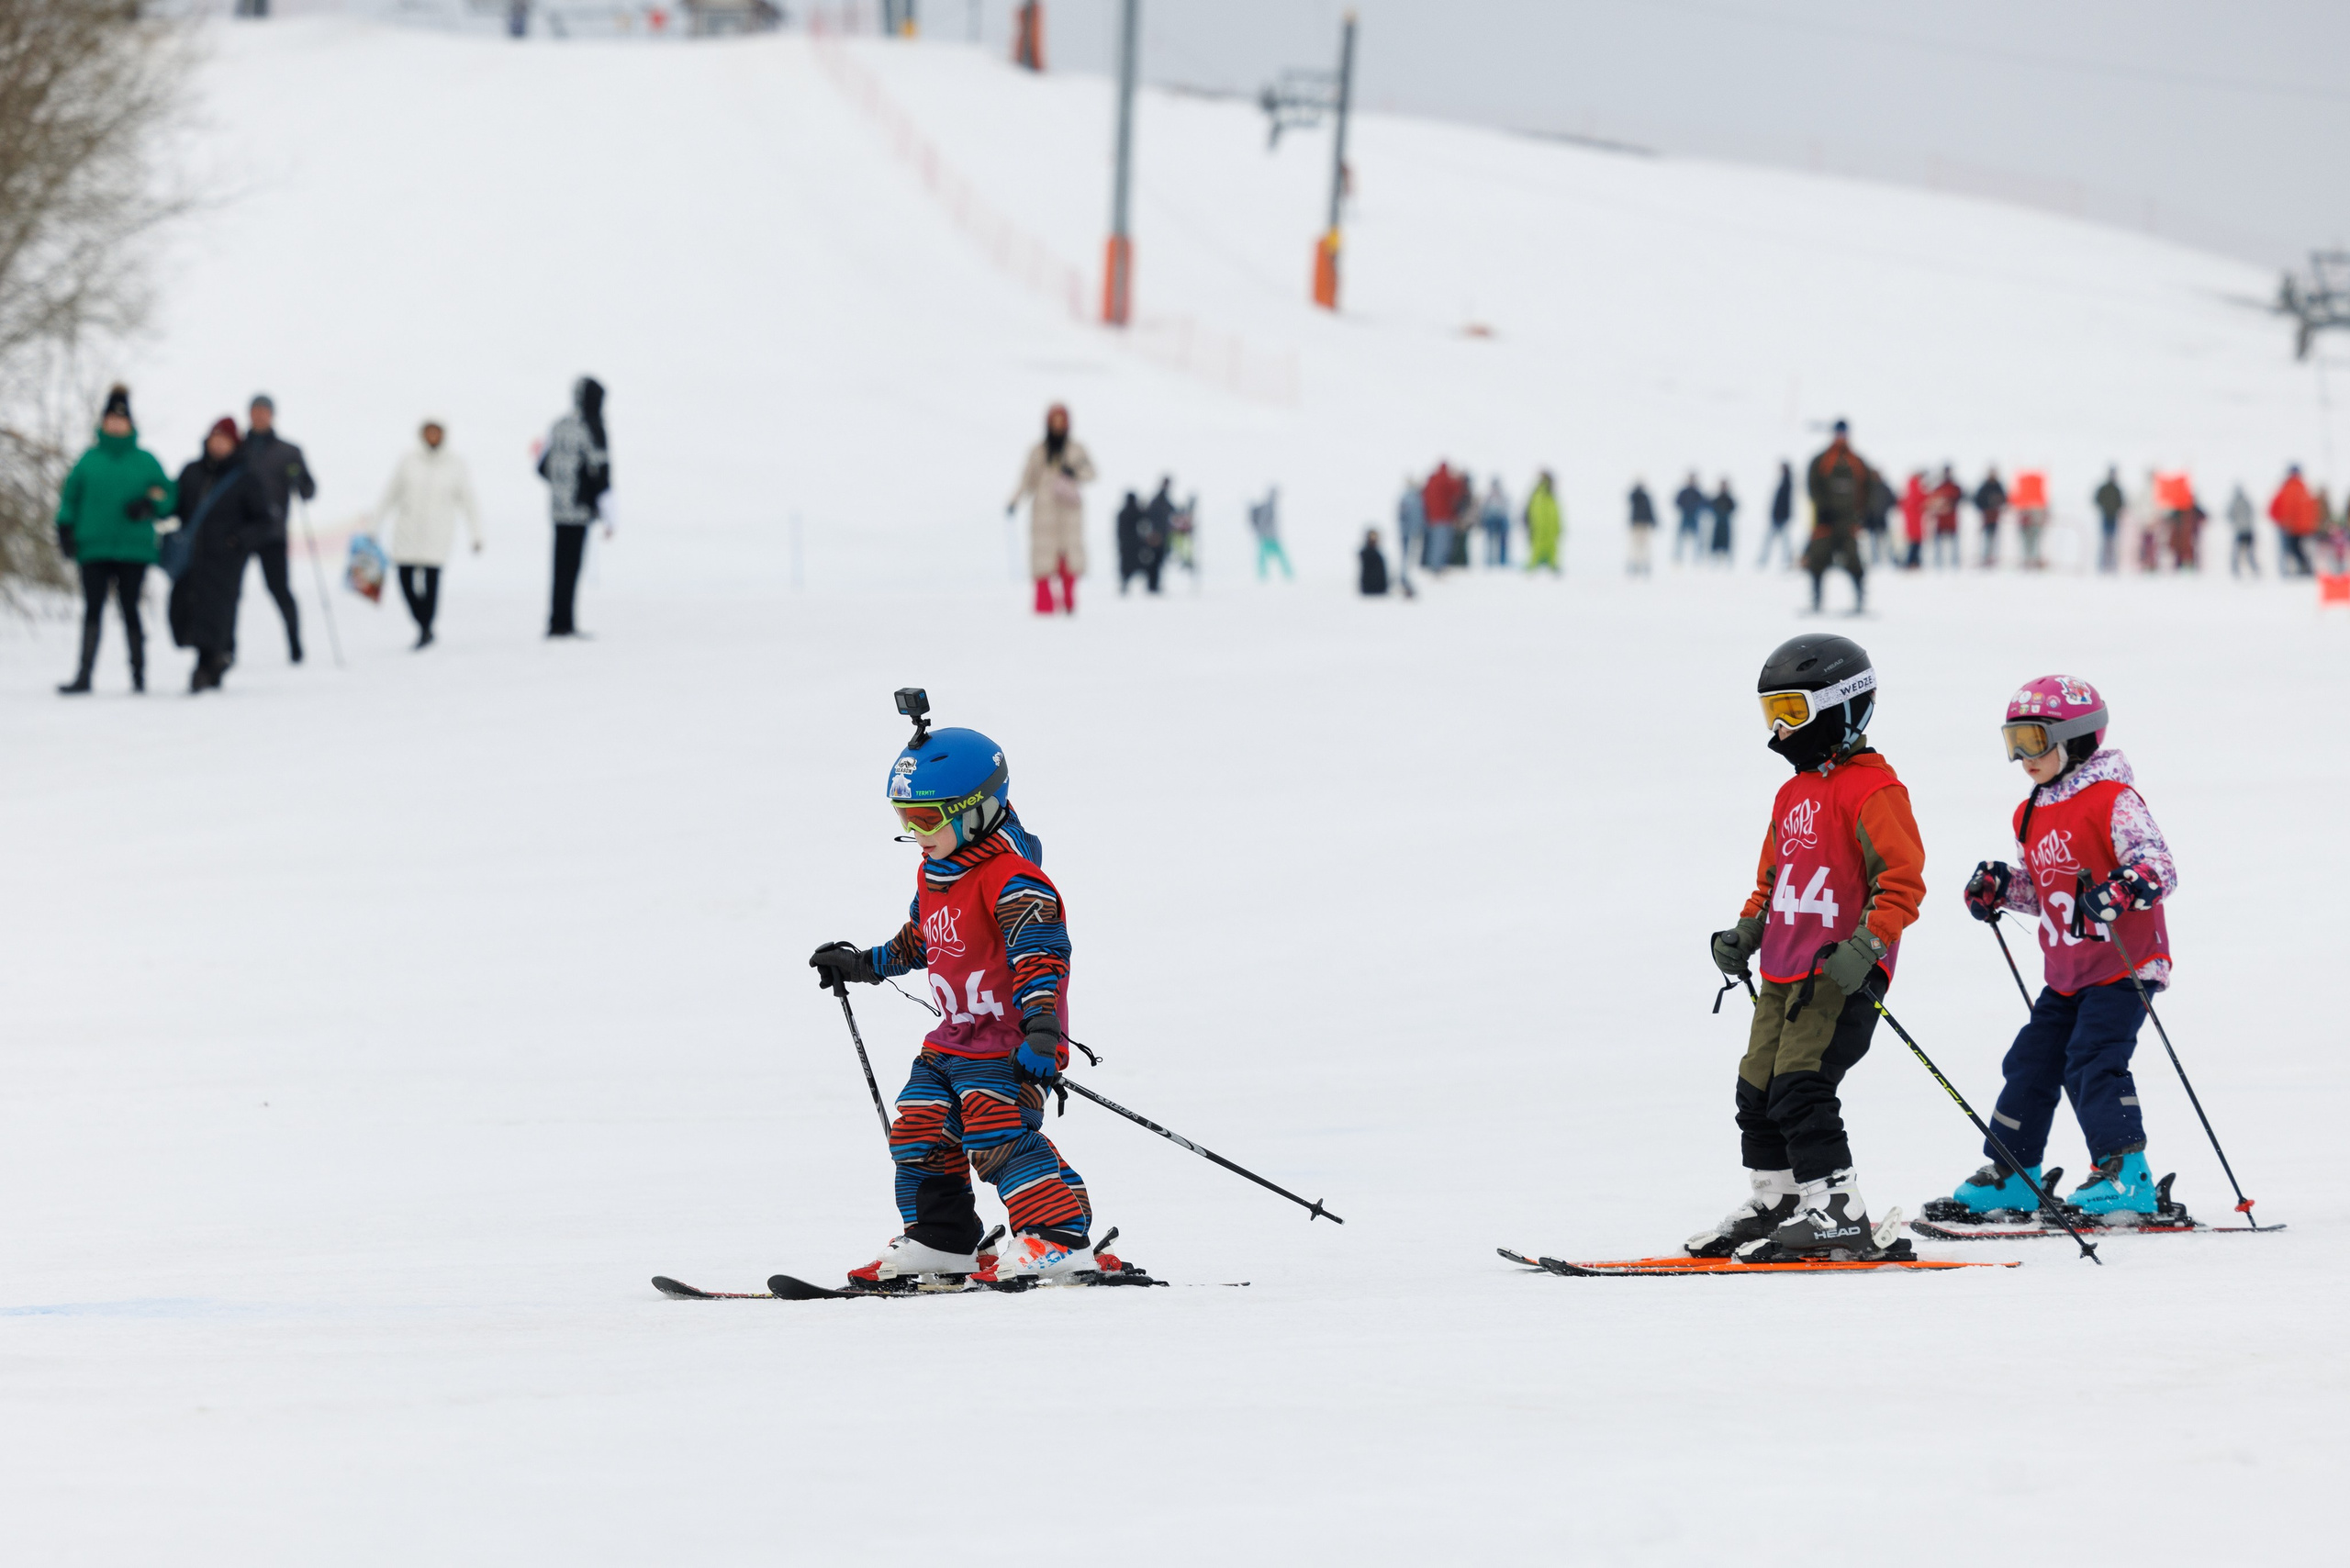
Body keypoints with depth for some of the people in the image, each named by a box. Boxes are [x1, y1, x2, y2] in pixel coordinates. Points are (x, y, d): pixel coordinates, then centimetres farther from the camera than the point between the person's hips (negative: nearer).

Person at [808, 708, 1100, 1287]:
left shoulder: (1011, 880, -19)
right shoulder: (935, 876, 11)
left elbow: (1040, 955, -26)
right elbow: (918, 940, 30)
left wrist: (1040, 1027, -35)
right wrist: (864, 964, 33)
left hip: (1010, 1039, -10)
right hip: (954, 1038, 10)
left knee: (997, 1132, -21)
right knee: (918, 1129, 8)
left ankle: (1058, 1236, -20)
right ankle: (939, 1240, 20)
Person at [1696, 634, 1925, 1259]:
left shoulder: (1871, 789, -10)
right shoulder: (1794, 793, 19)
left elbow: (1904, 877, -17)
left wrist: (1866, 944, -27)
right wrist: (1745, 934, 14)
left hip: (1842, 974, -9)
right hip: (1784, 973, 9)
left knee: (1800, 1087, -16)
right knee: (1757, 1090, 11)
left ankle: (1838, 1213, -12)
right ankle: (1772, 1204, 24)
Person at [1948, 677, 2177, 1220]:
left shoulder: (2113, 800, -14)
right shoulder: (2030, 817, 12)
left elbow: (2160, 867, -22)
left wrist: (2121, 891, -40)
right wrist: (1998, 888, 4)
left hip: (2123, 964, -9)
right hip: (2066, 973, 9)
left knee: (2091, 1062, -18)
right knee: (2030, 1063, 10)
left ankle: (2126, 1173, -13)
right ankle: (2012, 1174, 20)